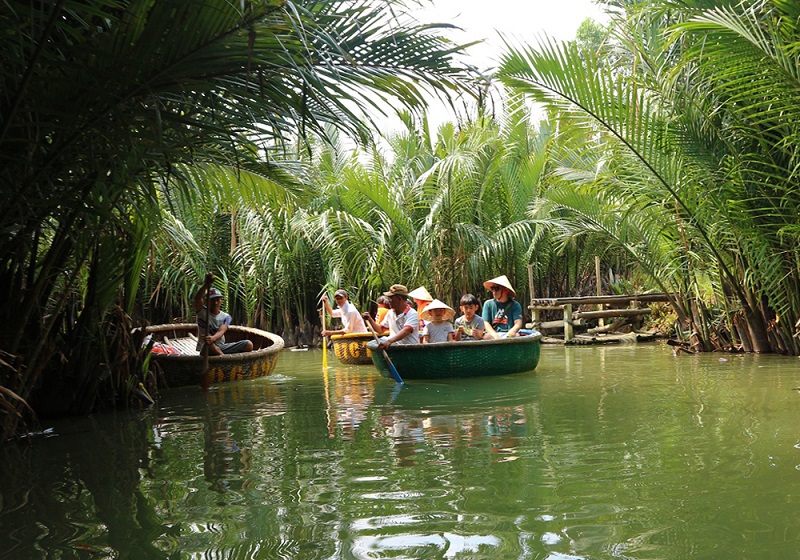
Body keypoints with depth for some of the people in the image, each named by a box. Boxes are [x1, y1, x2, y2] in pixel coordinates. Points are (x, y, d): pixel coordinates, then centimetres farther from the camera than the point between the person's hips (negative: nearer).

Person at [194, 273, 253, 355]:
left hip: (221, 348, 3)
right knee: (208, 343, -41)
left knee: (249, 344, -15)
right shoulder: (202, 312, 0)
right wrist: (206, 284, -40)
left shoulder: (226, 317, 5)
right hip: (206, 349, -3)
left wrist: (213, 338, -40)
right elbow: (197, 298, -23)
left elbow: (221, 331, -16)